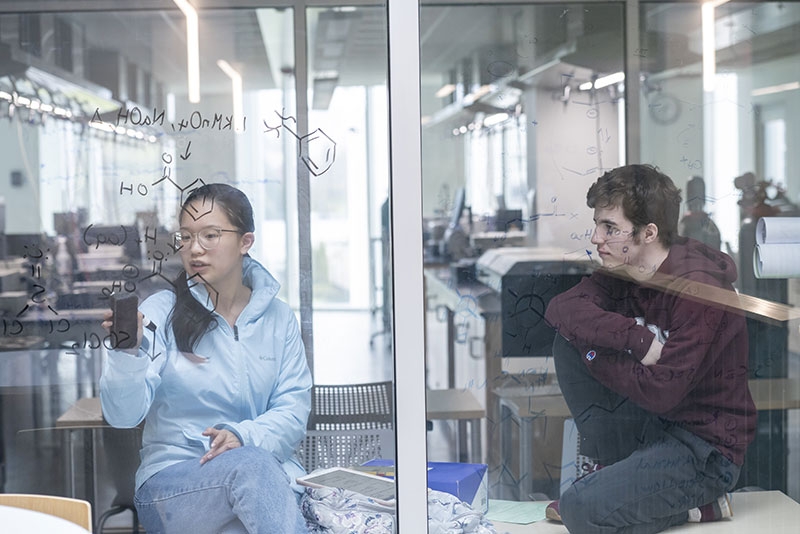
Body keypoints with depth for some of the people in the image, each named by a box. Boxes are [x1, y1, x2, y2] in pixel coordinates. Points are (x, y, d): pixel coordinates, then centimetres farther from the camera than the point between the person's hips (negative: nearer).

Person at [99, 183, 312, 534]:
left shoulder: (277, 318, 9)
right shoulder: (161, 312, 0)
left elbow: (293, 411, 2)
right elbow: (123, 415, -10)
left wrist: (244, 438, -18)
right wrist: (127, 352, -29)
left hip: (268, 473, 2)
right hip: (171, 482, -2)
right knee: (251, 465, -34)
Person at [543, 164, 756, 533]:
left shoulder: (699, 289, -24)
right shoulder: (623, 270, 0)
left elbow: (661, 393, -27)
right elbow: (560, 309, -10)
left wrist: (594, 351, -14)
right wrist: (637, 338, -23)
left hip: (707, 448, -8)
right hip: (651, 423, 8)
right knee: (567, 341, -5)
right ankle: (606, 465, 2)